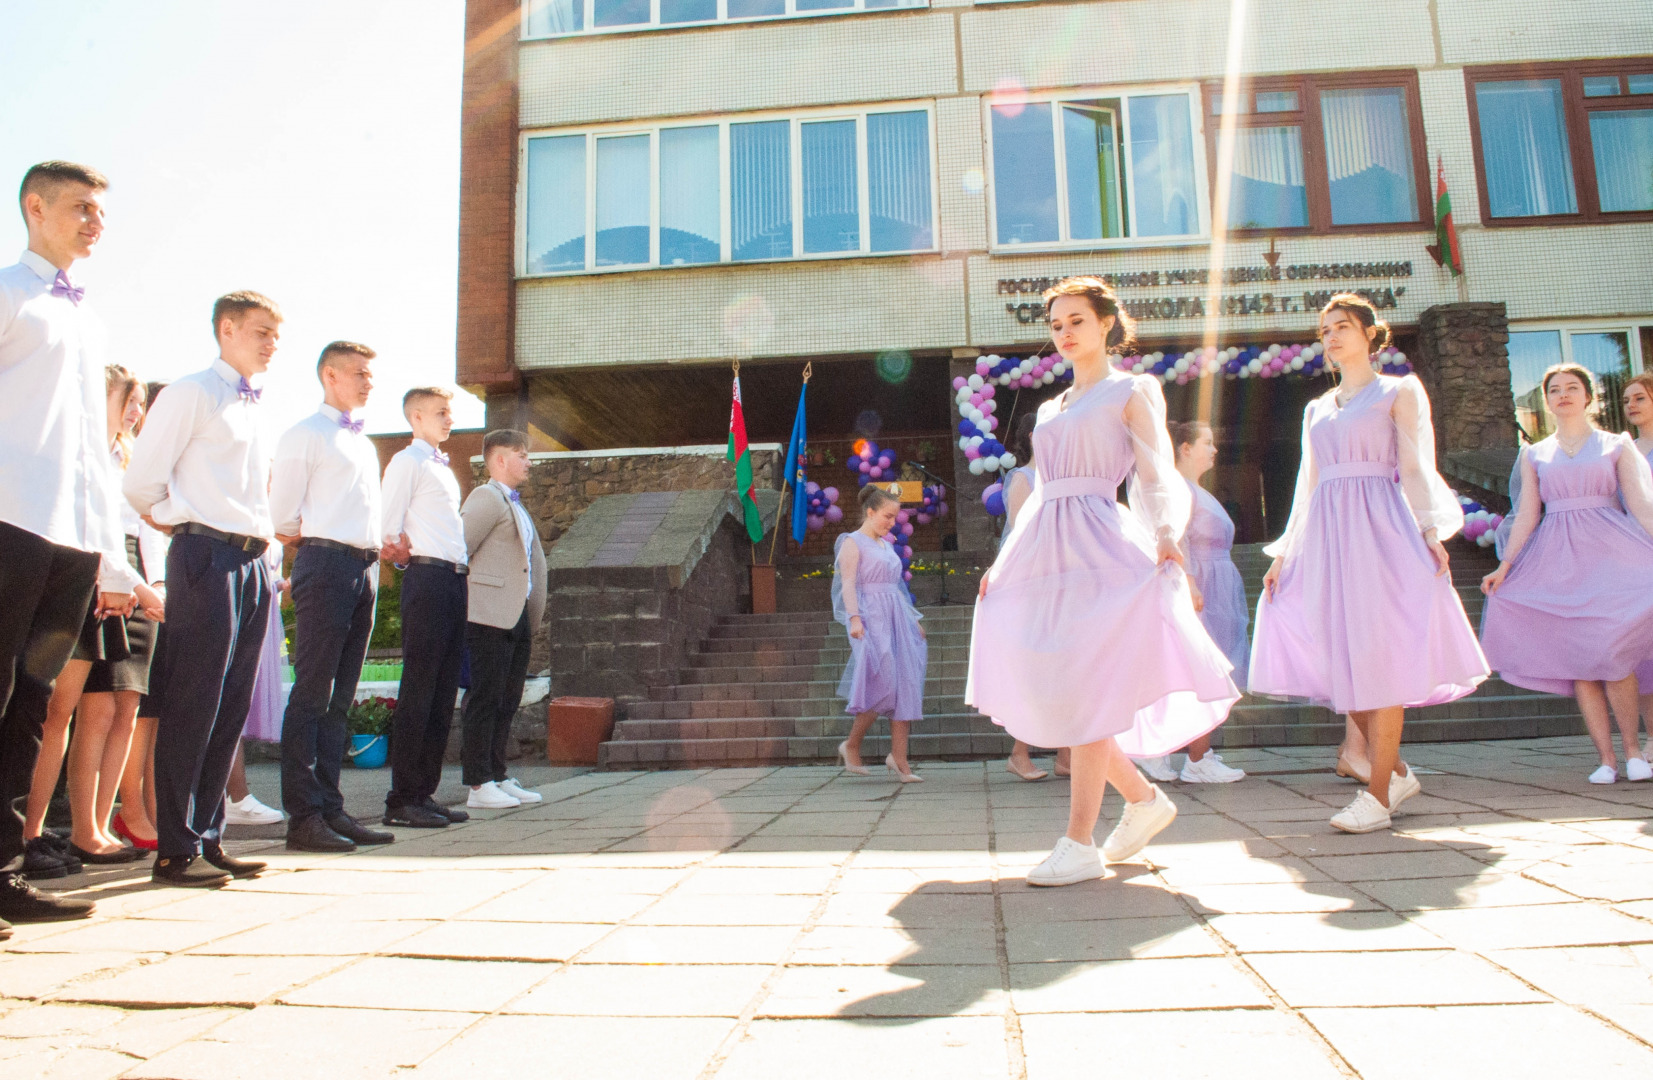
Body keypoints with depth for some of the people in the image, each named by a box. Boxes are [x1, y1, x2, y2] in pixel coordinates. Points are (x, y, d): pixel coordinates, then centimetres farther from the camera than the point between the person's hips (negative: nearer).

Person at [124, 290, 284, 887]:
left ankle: (207, 837, 15)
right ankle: (176, 849, 1)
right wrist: (184, 524, 6)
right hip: (207, 557, -7)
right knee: (192, 704, -5)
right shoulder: (191, 393, -2)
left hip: (253, 562, 8)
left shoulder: (255, 408, 21)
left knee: (231, 706, 8)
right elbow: (141, 481, -6)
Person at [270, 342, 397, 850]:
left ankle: (330, 808, 13)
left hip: (365, 567, 8)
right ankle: (303, 816, -3)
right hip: (326, 564, -7)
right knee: (312, 693, -7)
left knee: (340, 698, 8)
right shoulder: (305, 435, -1)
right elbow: (282, 520, -4)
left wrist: (378, 547, 11)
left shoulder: (365, 443, 23)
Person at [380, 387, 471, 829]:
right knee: (418, 692, -7)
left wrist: (462, 563, 13)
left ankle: (425, 792, 14)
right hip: (426, 579, -8)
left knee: (443, 694, 8)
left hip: (454, 580, 8)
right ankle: (402, 801, -3)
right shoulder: (407, 461, -1)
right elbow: (390, 526, -9)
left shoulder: (443, 467, 25)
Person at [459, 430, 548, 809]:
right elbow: (457, 549, -14)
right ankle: (478, 785, -1)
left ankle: (498, 777, 18)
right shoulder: (486, 497, -5)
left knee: (507, 702, 11)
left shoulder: (517, 506, 24)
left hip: (518, 616, 9)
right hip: (490, 615, -9)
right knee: (484, 700, -5)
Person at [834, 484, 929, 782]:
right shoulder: (853, 542, -1)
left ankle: (899, 757, 4)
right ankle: (851, 745, 3)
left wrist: (913, 620, 22)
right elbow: (849, 584, -11)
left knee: (905, 685, 1)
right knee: (882, 683, -15)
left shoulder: (886, 545, 22)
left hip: (896, 618, 8)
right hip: (870, 617, -8)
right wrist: (854, 618, -22)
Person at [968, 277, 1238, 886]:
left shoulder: (1133, 391, 7)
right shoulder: (1050, 409, 24)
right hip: (1044, 552, 7)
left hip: (1100, 550, -7)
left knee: (1085, 694, -11)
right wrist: (1003, 559, 17)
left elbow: (1158, 477, -2)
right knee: (1050, 693, 3)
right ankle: (1143, 799, 20)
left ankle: (1079, 844, -4)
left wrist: (1166, 533, -20)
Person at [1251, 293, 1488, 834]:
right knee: (1344, 662, 2)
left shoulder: (1400, 392, 8)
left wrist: (1431, 531, -13)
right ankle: (1397, 771, 19)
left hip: (1380, 527, -5)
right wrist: (1284, 553, 12)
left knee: (1379, 656, -9)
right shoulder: (1317, 409, 21)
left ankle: (1378, 795, -5)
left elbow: (1416, 468, 0)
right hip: (1326, 532, 5)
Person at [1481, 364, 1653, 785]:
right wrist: (1505, 565, 0)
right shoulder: (1534, 455, 14)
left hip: (1610, 550, -2)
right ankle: (1606, 758, 3)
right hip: (1557, 559, 2)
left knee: (1610, 652, -16)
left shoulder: (1617, 446, 11)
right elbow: (1526, 515, 10)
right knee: (1577, 660, -3)